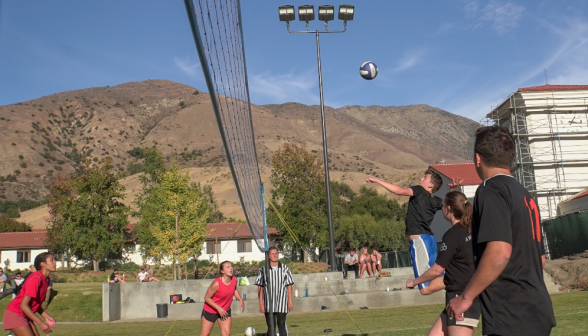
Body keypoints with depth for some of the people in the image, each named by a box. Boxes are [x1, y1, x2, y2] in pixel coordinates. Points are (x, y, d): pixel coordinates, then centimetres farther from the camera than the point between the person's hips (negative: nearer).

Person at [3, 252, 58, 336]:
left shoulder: (46, 279, 5)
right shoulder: (36, 278, -22)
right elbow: (23, 305, -25)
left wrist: (46, 317, 6)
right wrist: (41, 323, -26)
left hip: (25, 316, 9)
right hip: (15, 314, -9)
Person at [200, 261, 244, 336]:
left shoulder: (234, 280, -12)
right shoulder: (216, 283, -30)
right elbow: (207, 297, -22)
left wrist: (240, 300, -3)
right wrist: (219, 308, -26)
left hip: (225, 310, 5)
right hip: (210, 310, -5)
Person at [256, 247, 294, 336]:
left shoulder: (285, 268, 3)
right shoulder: (263, 270, 0)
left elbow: (289, 286, 6)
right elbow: (260, 287, 3)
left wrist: (290, 301, 2)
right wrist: (261, 304, -1)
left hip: (282, 303, 0)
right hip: (268, 303, 0)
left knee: (281, 325, -3)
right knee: (271, 326, 6)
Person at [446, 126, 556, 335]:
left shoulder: (491, 190, -12)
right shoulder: (524, 195, 16)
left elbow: (500, 251, -25)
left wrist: (466, 297, -17)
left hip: (511, 318, -9)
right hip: (536, 310, 9)